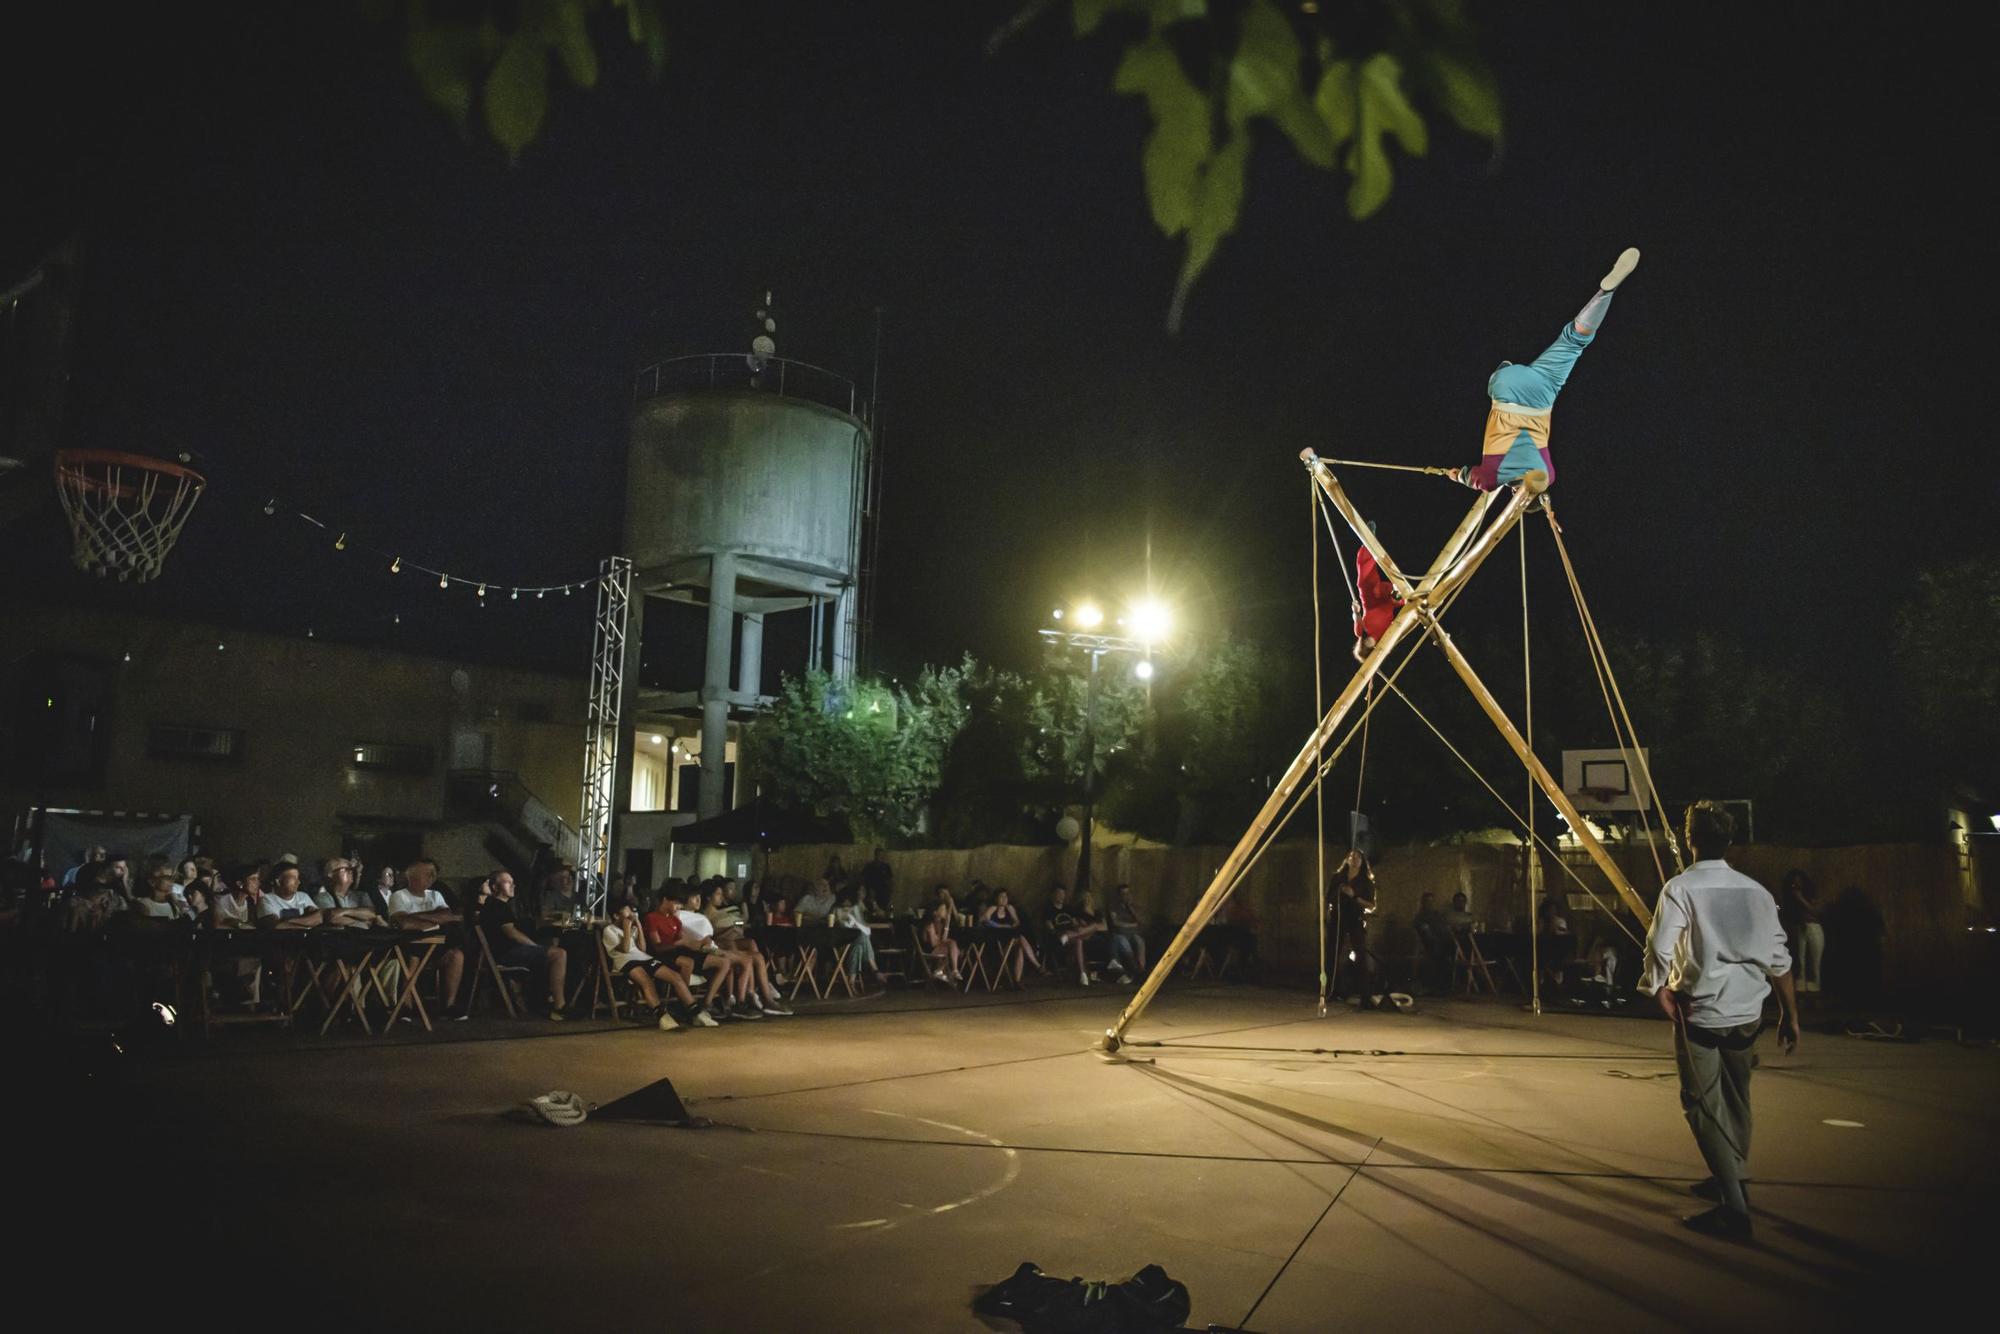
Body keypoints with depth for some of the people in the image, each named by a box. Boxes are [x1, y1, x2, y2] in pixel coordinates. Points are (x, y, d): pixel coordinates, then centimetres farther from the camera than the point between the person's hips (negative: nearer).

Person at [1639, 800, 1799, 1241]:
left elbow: (1659, 951, -18)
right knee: (1735, 1098, 21)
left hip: (1700, 1013, -5)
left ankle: (1734, 1208, -6)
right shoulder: (1755, 891, 3)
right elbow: (1779, 960, 5)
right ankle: (1733, 1180, 37)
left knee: (1704, 1106, 0)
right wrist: (1790, 1015, 12)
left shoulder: (1680, 888, -10)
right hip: (1747, 1012, 5)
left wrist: (1663, 998, -4)